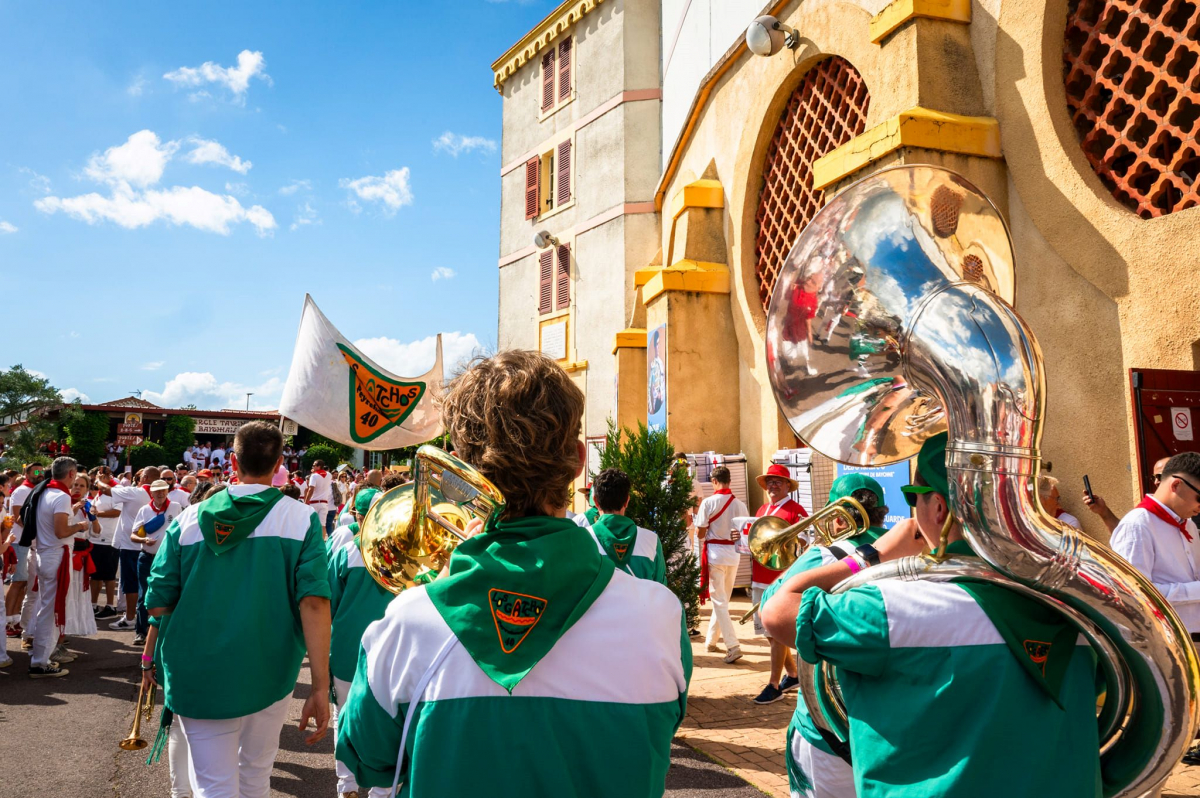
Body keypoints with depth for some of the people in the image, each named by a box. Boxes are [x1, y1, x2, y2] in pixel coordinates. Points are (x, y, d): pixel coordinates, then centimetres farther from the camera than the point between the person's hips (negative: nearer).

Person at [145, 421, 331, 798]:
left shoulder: (190, 518, -4)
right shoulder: (301, 518, -10)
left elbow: (157, 605, -1)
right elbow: (314, 603, -17)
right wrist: (320, 687, -15)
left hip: (198, 678, 0)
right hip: (269, 676, 0)